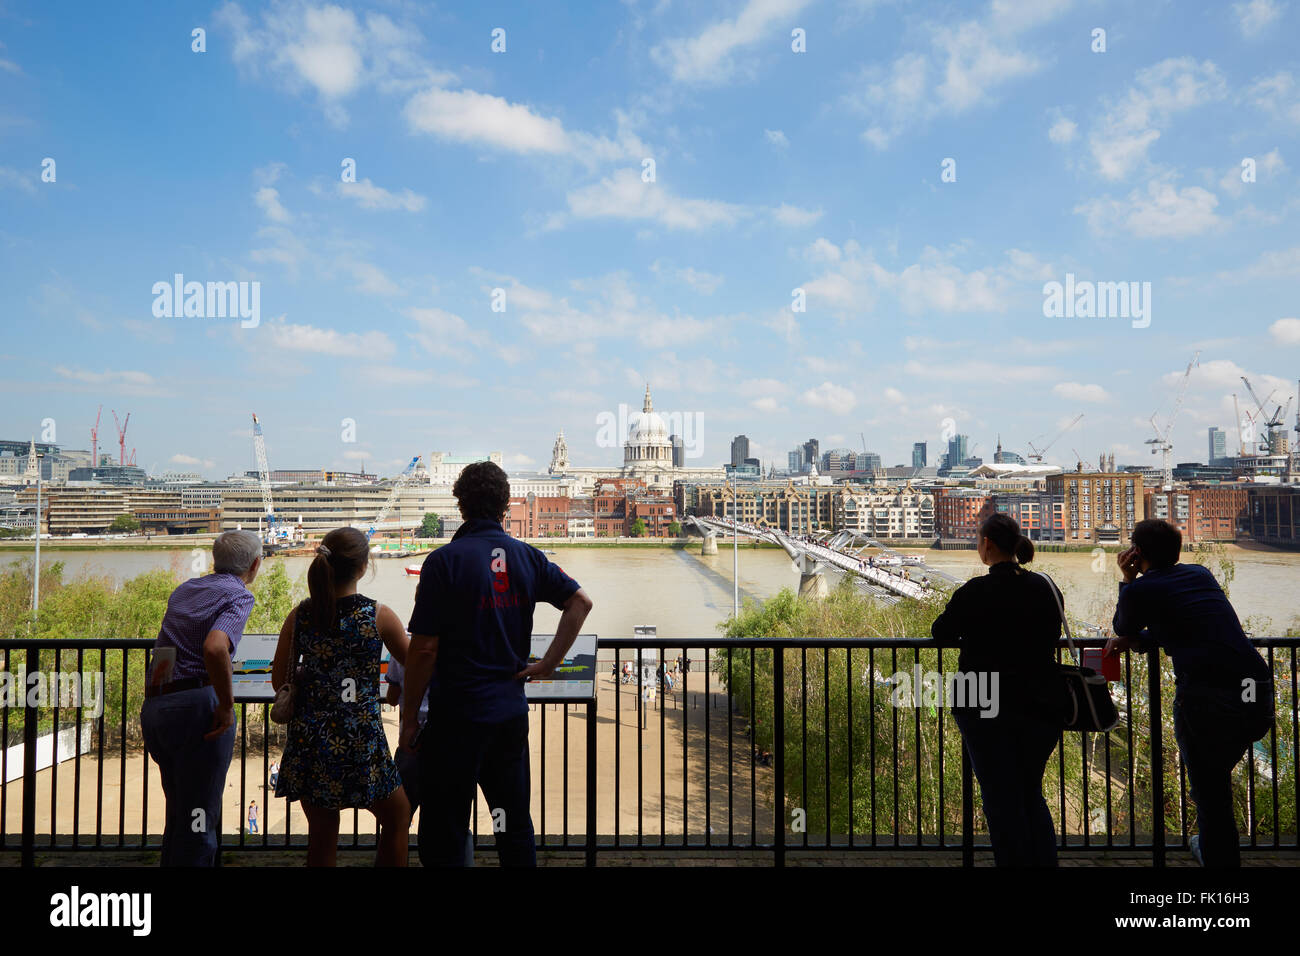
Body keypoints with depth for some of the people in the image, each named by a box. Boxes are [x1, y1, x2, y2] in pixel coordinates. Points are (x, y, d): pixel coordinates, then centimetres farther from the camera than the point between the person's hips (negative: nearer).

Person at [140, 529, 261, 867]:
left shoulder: (184, 589, 16)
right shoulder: (239, 596, -7)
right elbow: (215, 647, -27)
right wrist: (227, 704, -17)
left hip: (153, 708, 8)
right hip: (197, 705, -8)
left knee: (178, 813, 22)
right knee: (198, 823, 1)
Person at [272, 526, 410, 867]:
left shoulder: (300, 616, -1)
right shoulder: (378, 616, -10)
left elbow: (280, 681, 6)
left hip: (309, 739, 4)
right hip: (360, 743, -3)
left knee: (322, 833, 18)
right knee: (397, 818, 19)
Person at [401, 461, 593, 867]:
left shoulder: (445, 560, -13)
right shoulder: (527, 556, 2)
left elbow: (424, 649, -14)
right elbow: (580, 601, 2)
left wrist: (408, 718, -4)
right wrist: (549, 663, 2)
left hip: (457, 716, -5)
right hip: (512, 711, 5)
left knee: (443, 834, 7)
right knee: (515, 825, 18)